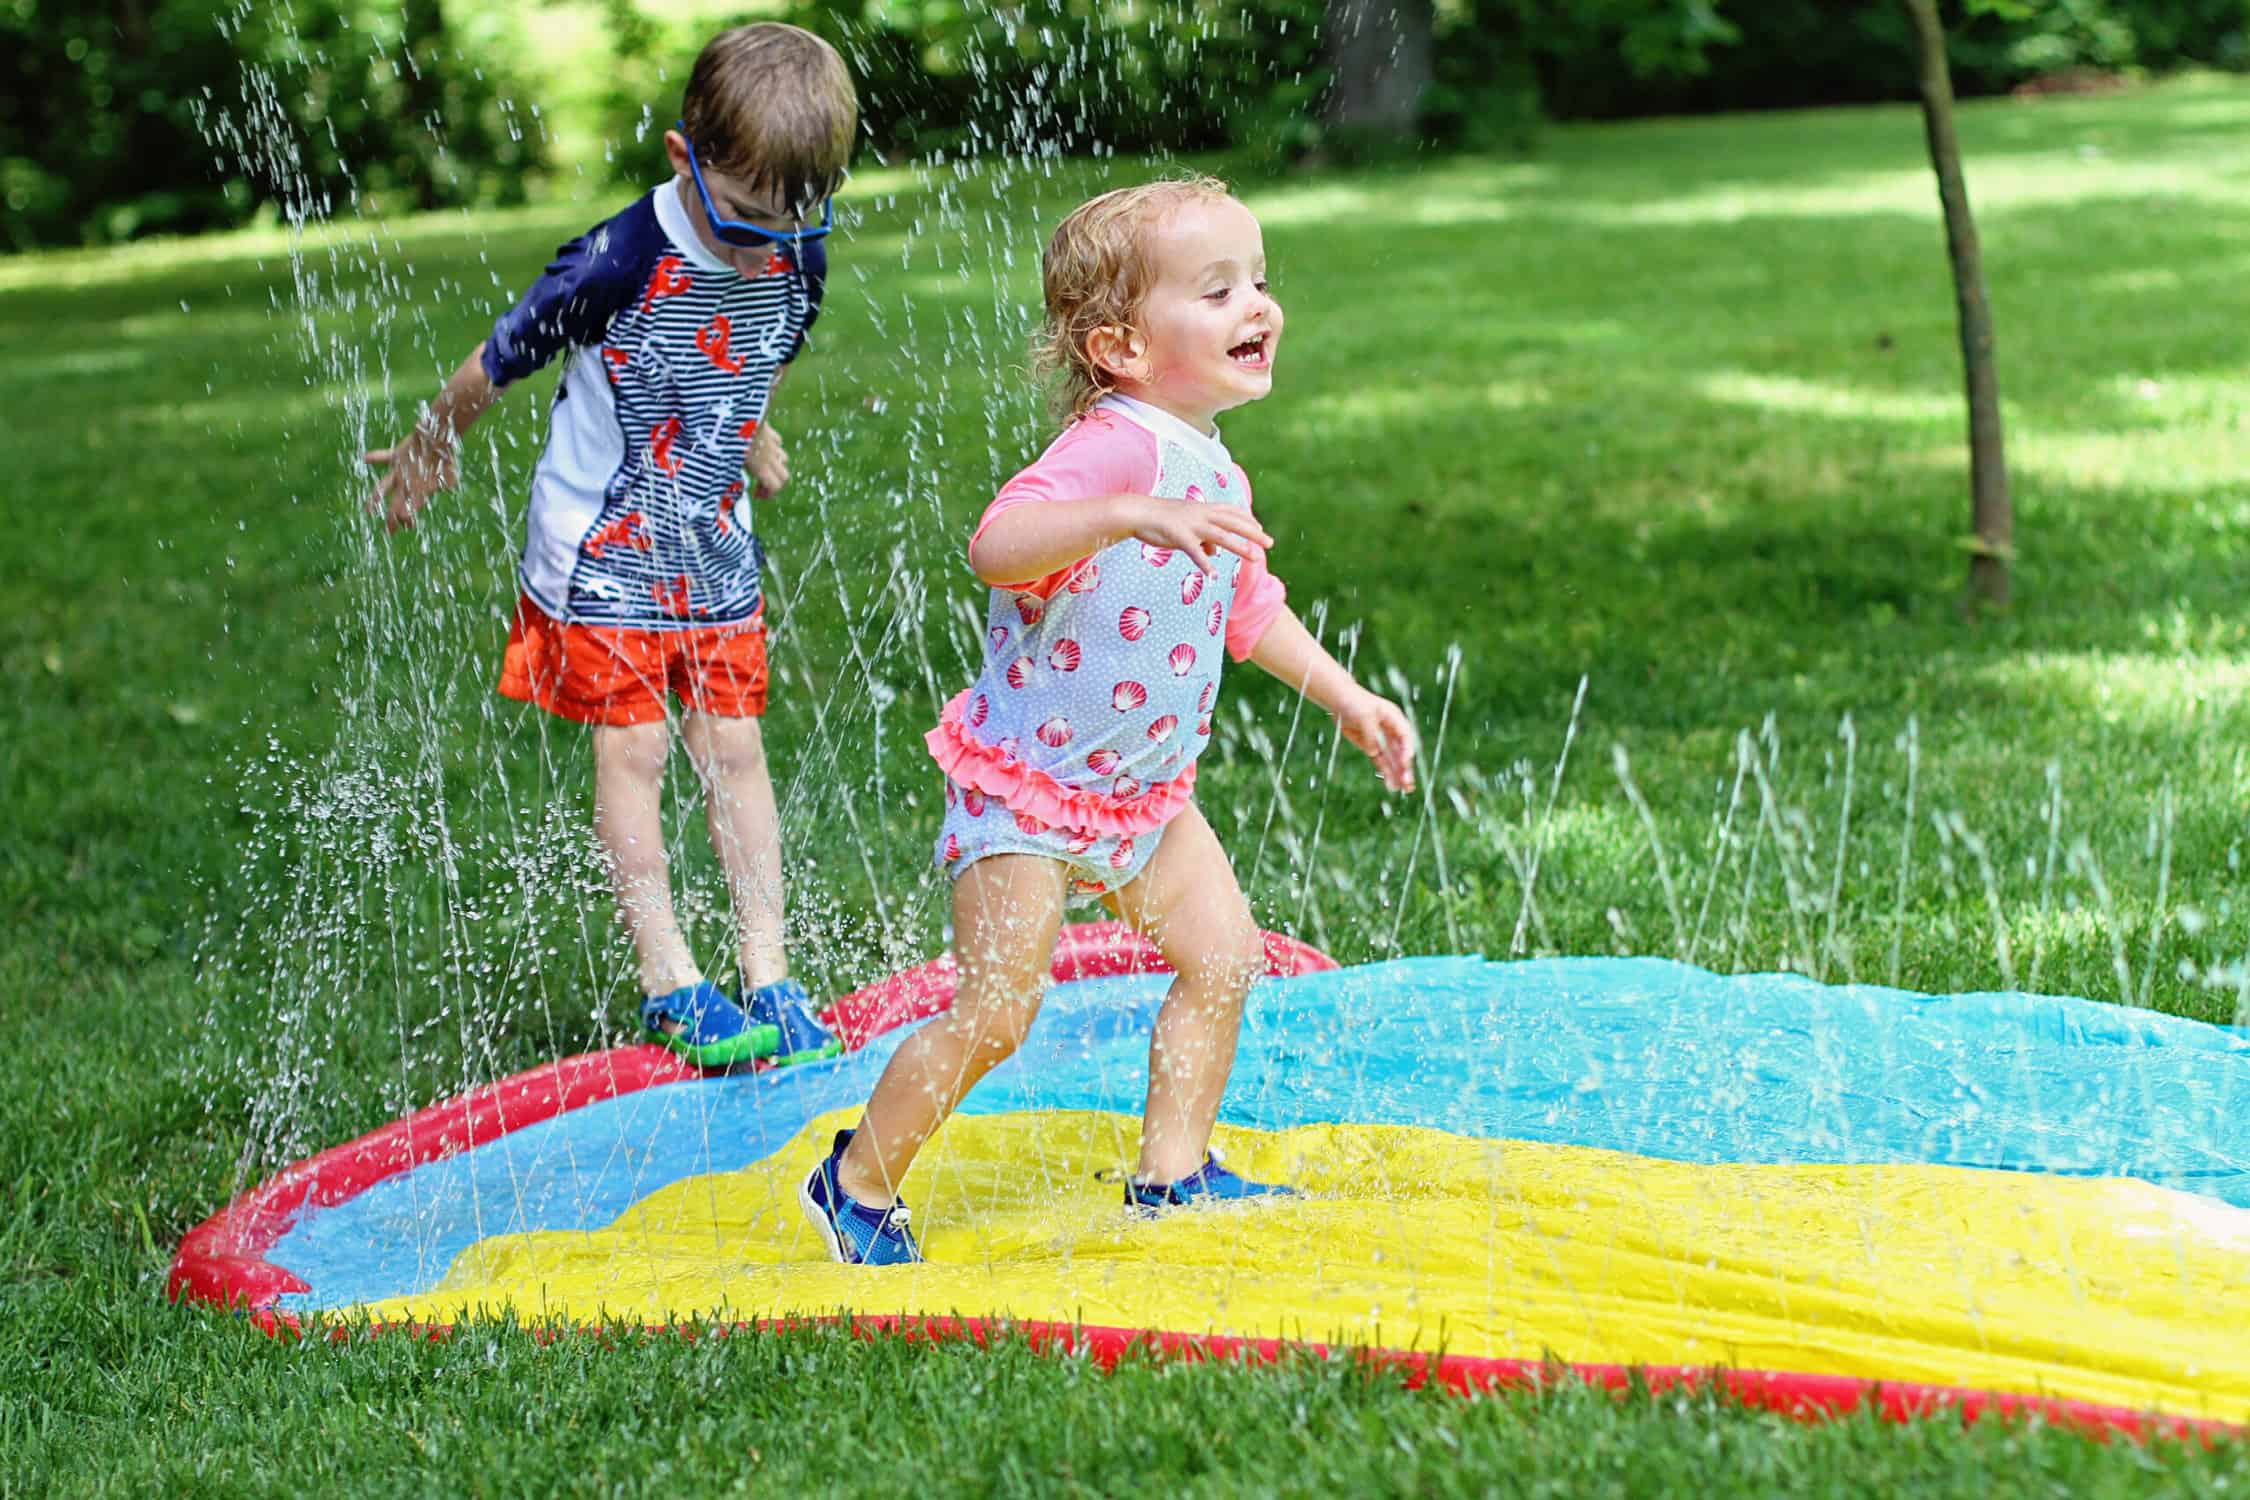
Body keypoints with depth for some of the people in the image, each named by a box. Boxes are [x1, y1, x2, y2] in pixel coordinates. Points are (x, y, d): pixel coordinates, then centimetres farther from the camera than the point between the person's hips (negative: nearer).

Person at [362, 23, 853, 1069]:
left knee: (733, 749, 6)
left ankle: (768, 975, 11)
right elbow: (494, 365, -10)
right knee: (633, 753, -2)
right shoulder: (617, 267, -26)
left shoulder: (798, 262, -9)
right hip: (602, 552, -4)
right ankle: (669, 981, 6)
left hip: (715, 551, 4)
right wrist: (428, 451, 4)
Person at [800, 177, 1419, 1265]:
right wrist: (1132, 515, -54)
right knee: (995, 1013, -7)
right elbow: (996, 547, -41)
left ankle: (1173, 1174, 22)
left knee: (1225, 952, 7)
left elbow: (1250, 608, 23)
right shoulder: (1114, 448, -24)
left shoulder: (1214, 477, 5)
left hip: (1143, 789, 9)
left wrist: (1347, 698, 22)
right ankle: (858, 1185, 13)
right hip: (1025, 786, -9)